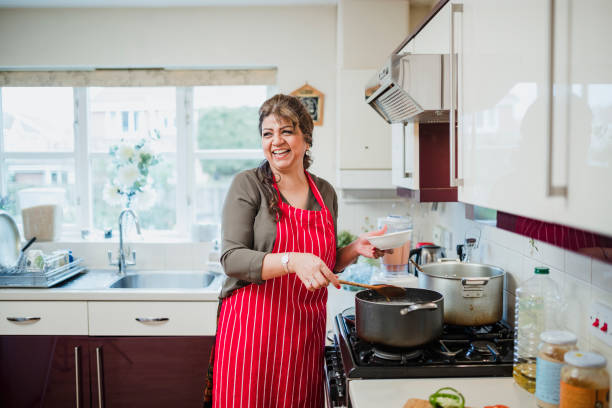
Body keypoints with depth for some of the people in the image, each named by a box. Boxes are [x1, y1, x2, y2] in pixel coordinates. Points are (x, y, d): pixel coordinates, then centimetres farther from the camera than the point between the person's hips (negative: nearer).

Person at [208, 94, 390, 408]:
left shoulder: (325, 193, 9)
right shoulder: (248, 185, -6)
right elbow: (232, 259, -15)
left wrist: (356, 249, 0)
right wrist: (292, 261, -28)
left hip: (306, 333, 4)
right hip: (253, 327, -4)